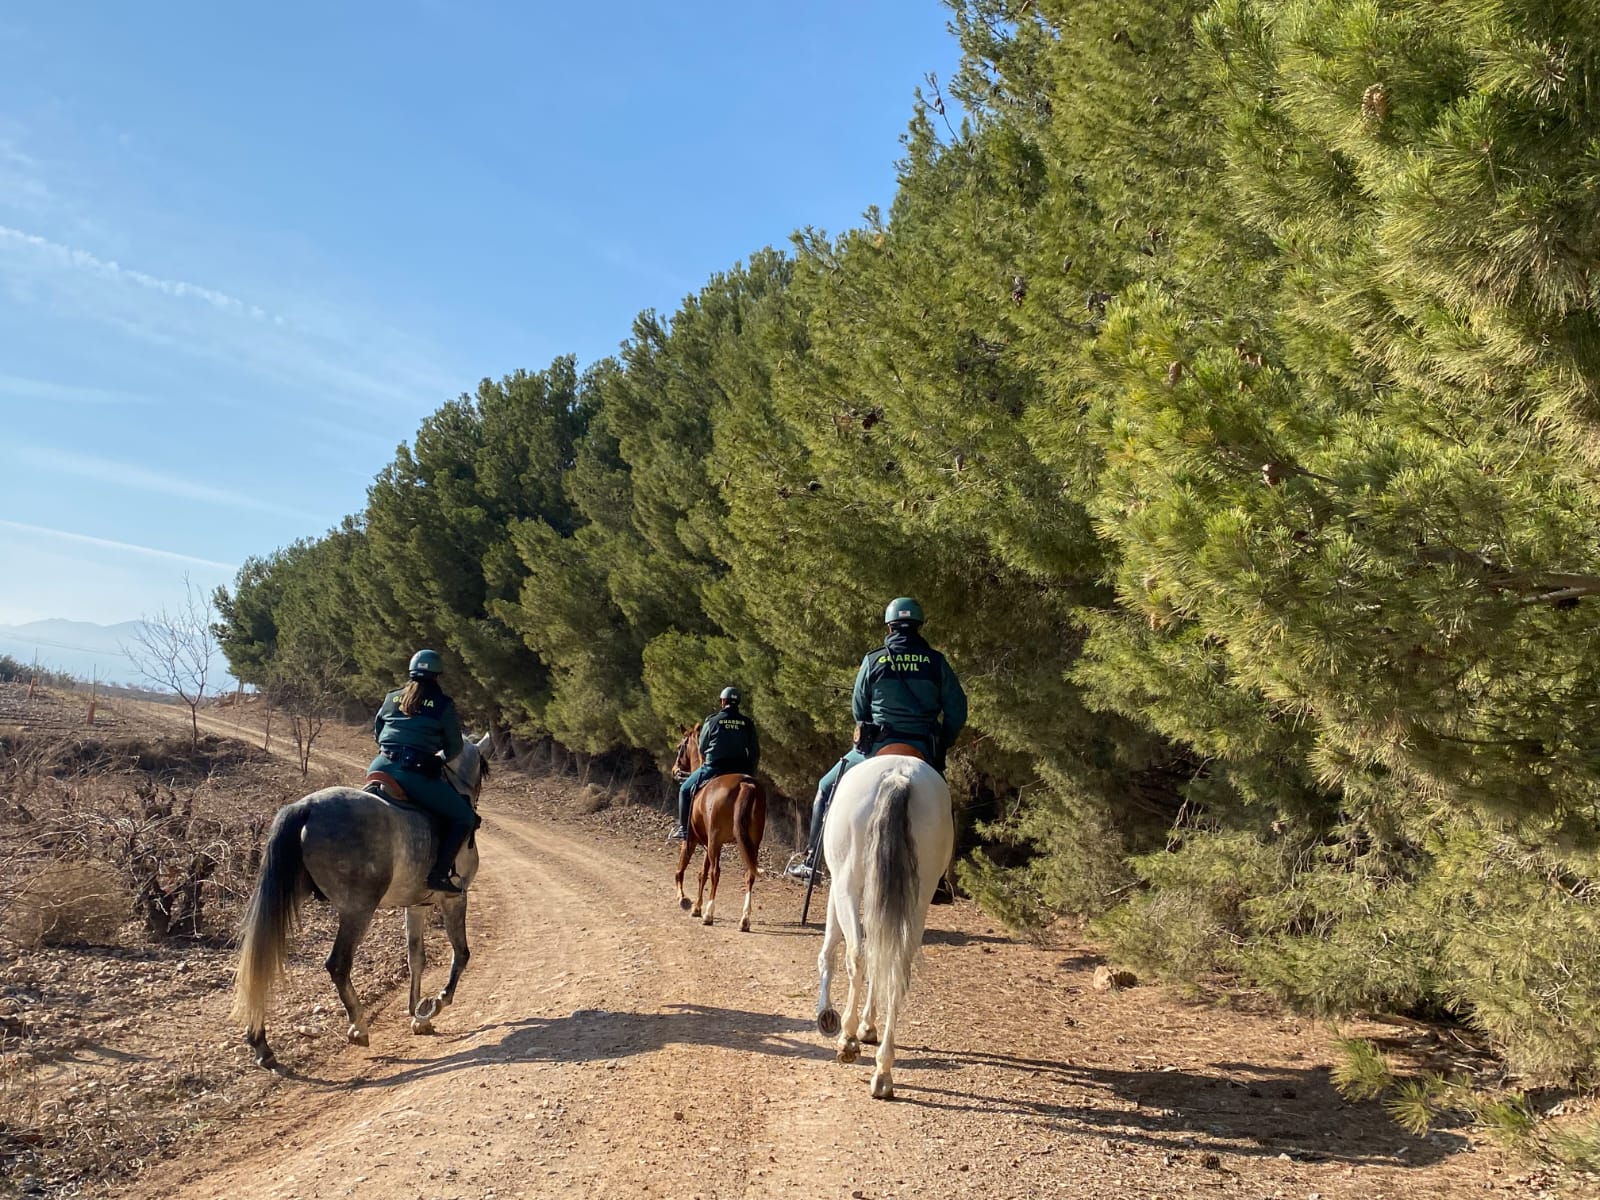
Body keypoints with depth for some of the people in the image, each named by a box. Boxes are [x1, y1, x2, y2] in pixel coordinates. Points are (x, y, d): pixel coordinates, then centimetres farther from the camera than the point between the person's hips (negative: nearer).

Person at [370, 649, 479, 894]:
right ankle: (440, 872, -8)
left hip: (382, 765, 6)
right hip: (415, 772, -6)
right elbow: (455, 748, 7)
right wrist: (440, 759, 28)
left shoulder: (392, 698, 15)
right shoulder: (443, 705, 1)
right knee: (464, 817, 5)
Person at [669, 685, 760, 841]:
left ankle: (683, 829, 9)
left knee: (685, 789, 15)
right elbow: (755, 752, 4)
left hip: (714, 767, -3)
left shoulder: (712, 720, -2)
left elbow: (701, 748, 7)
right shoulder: (748, 723, 4)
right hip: (740, 770, 3)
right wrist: (750, 773, 16)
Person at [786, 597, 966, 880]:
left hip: (877, 746, -1)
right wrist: (942, 744, 15)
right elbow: (957, 710, 1)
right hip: (923, 751, 1)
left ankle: (811, 860, 16)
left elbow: (858, 710, 7)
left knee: (826, 788, 17)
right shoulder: (936, 662, 1)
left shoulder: (873, 660, -1)